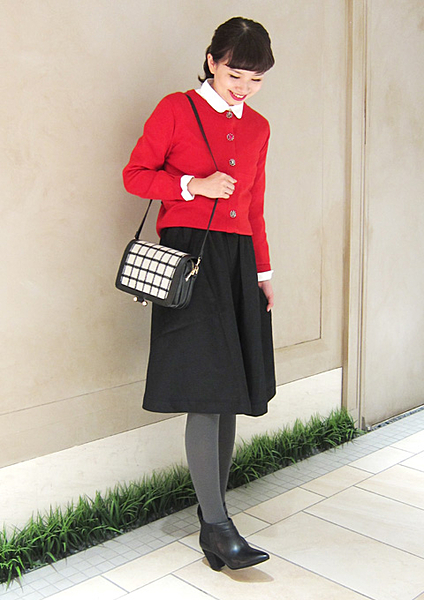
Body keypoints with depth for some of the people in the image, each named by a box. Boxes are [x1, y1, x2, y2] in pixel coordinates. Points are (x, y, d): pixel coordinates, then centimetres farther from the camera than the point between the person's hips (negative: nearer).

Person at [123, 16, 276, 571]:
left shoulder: (258, 128, 17)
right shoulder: (176, 110, 2)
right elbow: (134, 175, 1)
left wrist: (263, 270, 16)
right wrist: (195, 185, -11)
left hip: (238, 262, 6)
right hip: (189, 254, -6)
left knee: (231, 392, 6)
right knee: (205, 391, -10)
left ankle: (213, 510, 19)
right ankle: (217, 525, -2)